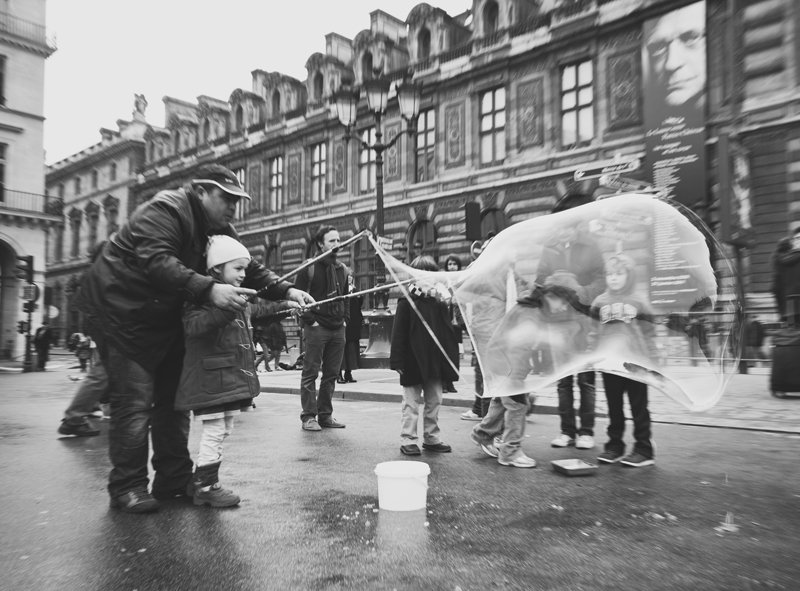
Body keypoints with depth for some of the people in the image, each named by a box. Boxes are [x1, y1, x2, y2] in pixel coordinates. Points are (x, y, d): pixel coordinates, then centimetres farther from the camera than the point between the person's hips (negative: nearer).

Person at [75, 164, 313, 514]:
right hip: (120, 310, -8)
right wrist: (209, 290, -49)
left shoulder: (219, 229, 4)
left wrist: (287, 291, -15)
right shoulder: (163, 211, -21)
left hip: (164, 316, 9)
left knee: (173, 397, 9)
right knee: (134, 400, -8)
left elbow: (249, 269, 1)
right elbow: (157, 262, -38)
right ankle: (127, 487, 5)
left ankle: (174, 479, 18)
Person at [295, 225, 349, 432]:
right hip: (316, 329, -6)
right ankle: (308, 416, 6)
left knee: (331, 374, 9)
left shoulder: (342, 269, 14)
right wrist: (310, 320, -12)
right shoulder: (309, 268, -5)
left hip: (338, 329, 6)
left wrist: (345, 319, 10)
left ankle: (325, 415, 18)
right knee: (310, 373, -1)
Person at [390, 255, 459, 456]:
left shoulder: (440, 302, 5)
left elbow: (448, 332, 10)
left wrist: (450, 357, 3)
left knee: (434, 401, 13)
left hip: (435, 362, 5)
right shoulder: (406, 302, -7)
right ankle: (408, 440, 12)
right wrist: (397, 360, -14)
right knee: (411, 402, 4)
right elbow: (398, 333, -10)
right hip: (413, 361, -5)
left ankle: (431, 438, 25)